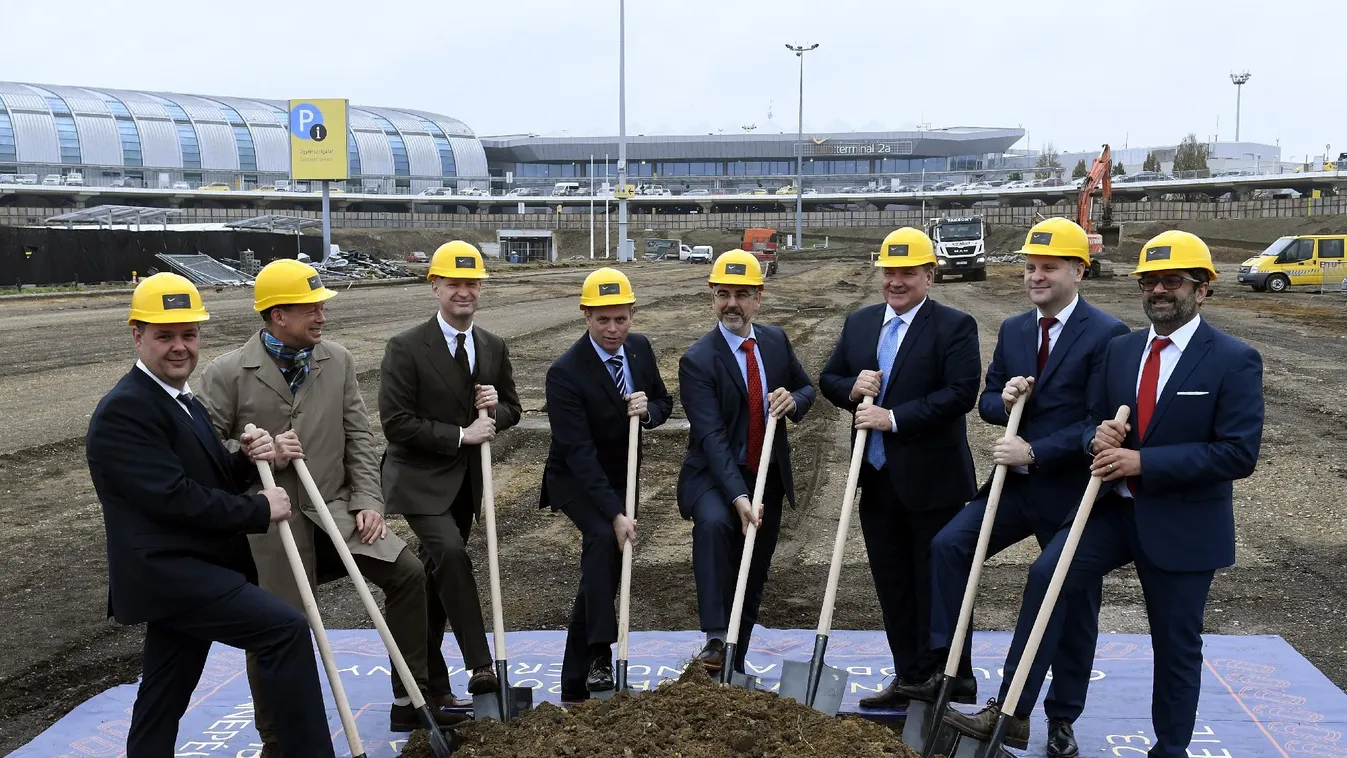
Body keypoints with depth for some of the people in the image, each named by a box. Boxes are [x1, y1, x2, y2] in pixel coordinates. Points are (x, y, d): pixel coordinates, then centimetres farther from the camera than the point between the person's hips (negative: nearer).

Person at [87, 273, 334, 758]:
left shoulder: (184, 402, 16)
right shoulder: (123, 411, -15)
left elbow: (212, 480, 17)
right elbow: (174, 497, -21)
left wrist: (248, 460, -4)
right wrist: (260, 511, -13)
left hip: (187, 569, 10)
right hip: (168, 571, -10)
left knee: (162, 701, 16)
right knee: (286, 628, -18)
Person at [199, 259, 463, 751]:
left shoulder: (338, 360, 4)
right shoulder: (227, 373, -8)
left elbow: (358, 438, 4)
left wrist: (367, 501, -4)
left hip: (333, 510, 4)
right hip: (269, 525, -3)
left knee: (408, 572, -9)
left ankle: (408, 701, 7)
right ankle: (276, 742, 26)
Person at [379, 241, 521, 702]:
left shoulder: (493, 348, 6)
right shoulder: (406, 348, -11)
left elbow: (511, 410, 15)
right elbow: (396, 422, -16)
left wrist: (496, 407, -9)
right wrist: (461, 434, -19)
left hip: (467, 481, 6)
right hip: (421, 479, -6)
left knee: (439, 576, 12)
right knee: (450, 552, -26)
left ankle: (430, 681, 24)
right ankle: (480, 667, -21)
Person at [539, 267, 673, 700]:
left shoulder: (640, 347, -7)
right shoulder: (566, 373, -27)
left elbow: (664, 402, 6)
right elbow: (579, 453, -29)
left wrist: (648, 409, -21)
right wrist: (616, 515, -35)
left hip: (621, 478, 6)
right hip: (575, 480, -6)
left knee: (603, 571, 10)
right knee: (604, 538, -33)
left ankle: (574, 685, 24)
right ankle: (599, 655, -32)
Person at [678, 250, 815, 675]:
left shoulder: (776, 341, 0)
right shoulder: (697, 361, -18)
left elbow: (806, 388, 15)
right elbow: (712, 437, -26)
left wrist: (794, 400, -12)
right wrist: (739, 497, -37)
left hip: (768, 476, 5)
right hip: (715, 476, -5)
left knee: (753, 579, 11)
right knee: (713, 522, -37)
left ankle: (734, 667, 28)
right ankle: (715, 639, -32)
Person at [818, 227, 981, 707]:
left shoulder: (954, 326, -8)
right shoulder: (858, 323, 10)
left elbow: (961, 393, -18)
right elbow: (829, 379, 15)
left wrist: (894, 417, -21)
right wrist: (851, 389, -8)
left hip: (931, 482, -6)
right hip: (876, 480, 6)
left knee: (934, 586, 4)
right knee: (892, 586, 14)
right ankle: (908, 677, 26)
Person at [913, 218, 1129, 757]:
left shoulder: (1106, 334, -13)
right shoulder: (1013, 329, 7)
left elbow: (1099, 422, -19)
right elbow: (987, 402, 10)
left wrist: (1033, 452, -22)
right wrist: (1003, 399, -13)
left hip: (1073, 491, -5)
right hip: (1017, 482, 5)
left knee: (1074, 604, 9)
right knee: (948, 544, -12)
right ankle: (954, 672, -2)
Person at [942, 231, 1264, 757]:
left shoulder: (1234, 361, -10)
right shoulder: (1120, 350, 7)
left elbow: (1238, 454, -17)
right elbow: (1095, 422, 13)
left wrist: (1143, 462, -22)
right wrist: (1097, 438, -13)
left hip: (1181, 525, -4)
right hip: (1113, 507, 4)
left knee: (1176, 645, 9)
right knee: (1046, 575, -15)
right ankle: (1010, 715, -10)